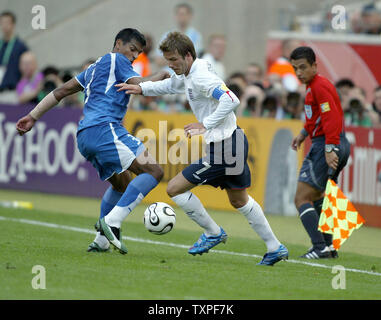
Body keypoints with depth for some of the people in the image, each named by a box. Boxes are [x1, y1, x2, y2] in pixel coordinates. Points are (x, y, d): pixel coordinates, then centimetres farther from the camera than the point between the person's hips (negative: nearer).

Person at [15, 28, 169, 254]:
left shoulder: (94, 68, 30)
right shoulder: (117, 60, 5)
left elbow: (61, 91, 27)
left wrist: (33, 117, 26)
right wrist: (162, 76, 10)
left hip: (85, 138, 10)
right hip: (104, 128, -10)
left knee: (122, 185, 25)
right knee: (153, 170, -16)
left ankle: (101, 240, 14)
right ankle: (112, 221, -27)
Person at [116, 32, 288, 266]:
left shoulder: (201, 77, -21)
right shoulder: (187, 75, 9)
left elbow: (231, 100, -31)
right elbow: (168, 86, 28)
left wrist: (205, 124, -28)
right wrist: (141, 88, 12)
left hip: (224, 147, -11)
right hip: (236, 142, 11)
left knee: (175, 189, -5)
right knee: (239, 201, 24)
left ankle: (213, 233, 9)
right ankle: (275, 248, 27)